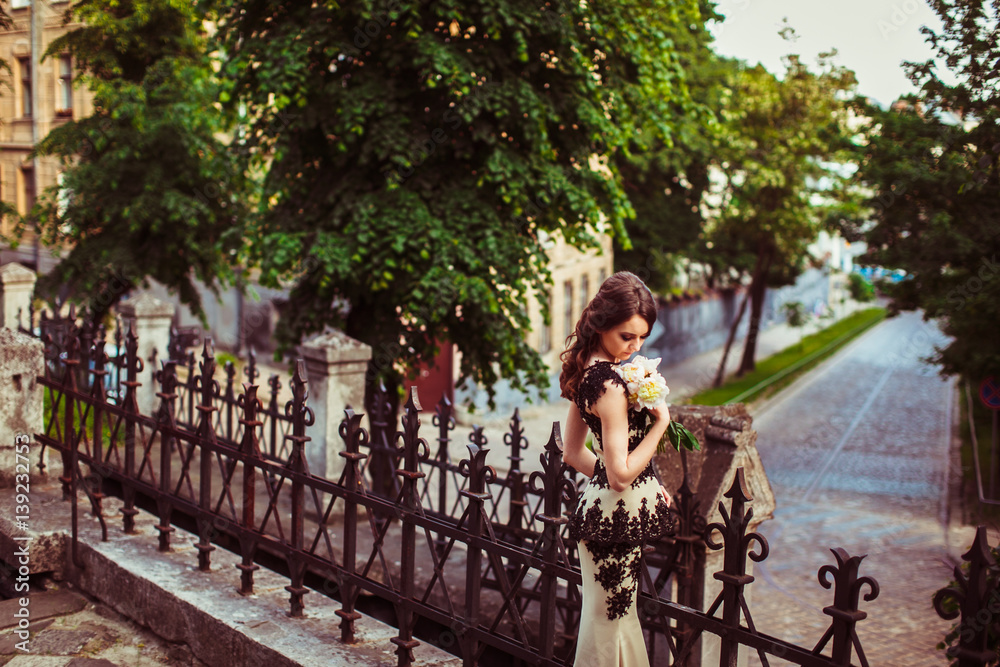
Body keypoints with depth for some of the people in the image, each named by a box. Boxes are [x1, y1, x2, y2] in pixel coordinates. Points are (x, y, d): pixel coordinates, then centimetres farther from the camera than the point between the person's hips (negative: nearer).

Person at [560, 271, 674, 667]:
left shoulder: (586, 371, 6)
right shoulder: (611, 386, -23)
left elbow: (573, 452, 14)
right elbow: (621, 474, -22)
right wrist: (660, 424, -14)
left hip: (597, 509, 9)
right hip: (618, 517, -9)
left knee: (606, 616, 20)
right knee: (611, 621, 5)